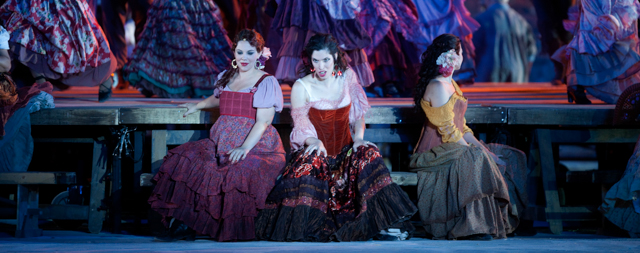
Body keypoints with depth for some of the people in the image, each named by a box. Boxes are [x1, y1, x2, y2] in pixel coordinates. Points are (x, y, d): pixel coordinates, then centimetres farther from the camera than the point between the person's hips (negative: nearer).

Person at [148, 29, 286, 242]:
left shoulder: (267, 83, -1)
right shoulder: (226, 77, 19)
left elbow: (263, 122, -12)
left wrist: (244, 148, -25)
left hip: (256, 146, -6)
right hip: (221, 143, 6)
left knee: (239, 173, -37)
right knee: (184, 159, -19)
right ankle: (182, 225, -24)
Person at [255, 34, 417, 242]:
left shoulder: (348, 77, 5)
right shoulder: (301, 88, -4)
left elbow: (358, 113, 10)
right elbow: (302, 127, -6)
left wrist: (359, 137, -10)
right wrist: (315, 142, -29)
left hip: (345, 150, 2)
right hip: (317, 150, -2)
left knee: (368, 154, -28)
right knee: (308, 163, -37)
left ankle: (384, 223, -29)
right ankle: (305, 226, -32)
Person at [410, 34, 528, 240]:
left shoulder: (450, 84, 19)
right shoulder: (438, 87, -14)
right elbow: (448, 131, -19)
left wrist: (480, 146, 5)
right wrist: (473, 149, -18)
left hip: (457, 146, 10)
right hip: (437, 152, -10)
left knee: (511, 158, 3)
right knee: (476, 159, -37)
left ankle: (502, 219, -4)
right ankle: (472, 227, -34)